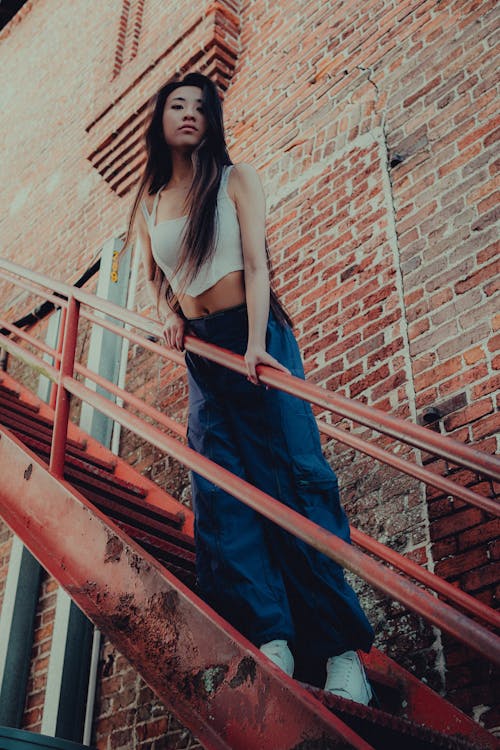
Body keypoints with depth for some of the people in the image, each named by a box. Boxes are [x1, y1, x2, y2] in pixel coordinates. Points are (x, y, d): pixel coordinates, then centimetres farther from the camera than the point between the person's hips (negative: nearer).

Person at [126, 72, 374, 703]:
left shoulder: (236, 179, 3)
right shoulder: (148, 206, 15)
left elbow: (255, 262, -8)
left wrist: (256, 344, -23)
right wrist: (169, 314, 3)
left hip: (255, 334, -4)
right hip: (200, 351, 5)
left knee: (295, 474, -13)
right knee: (221, 487, -10)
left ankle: (341, 648, -13)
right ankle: (270, 639, -13)